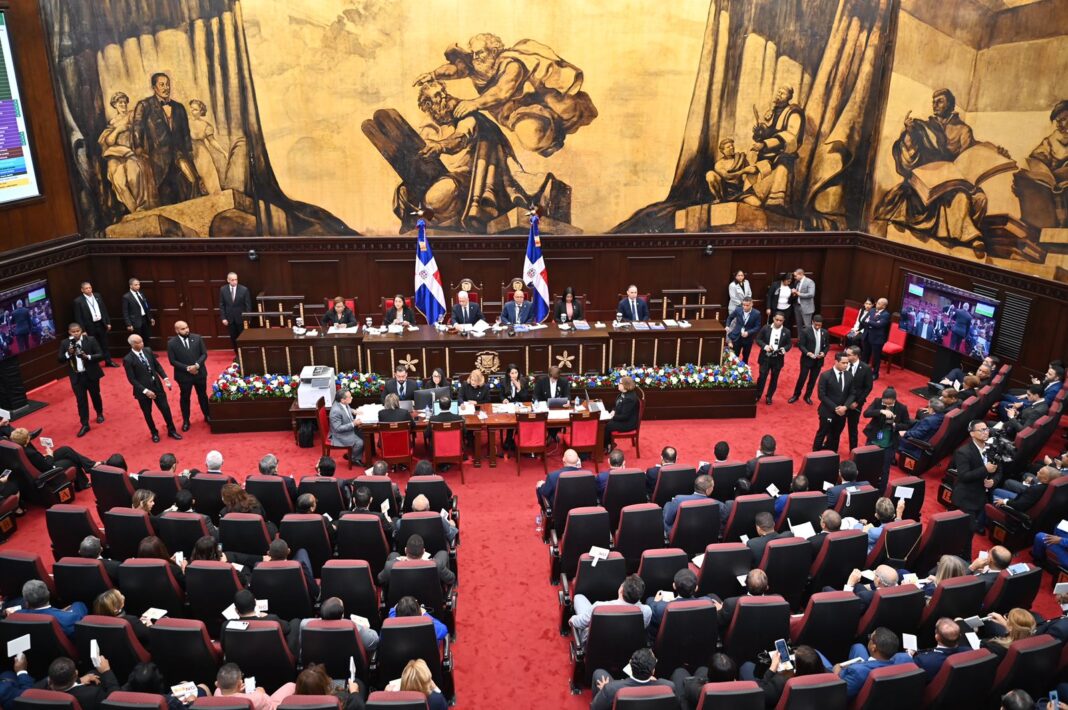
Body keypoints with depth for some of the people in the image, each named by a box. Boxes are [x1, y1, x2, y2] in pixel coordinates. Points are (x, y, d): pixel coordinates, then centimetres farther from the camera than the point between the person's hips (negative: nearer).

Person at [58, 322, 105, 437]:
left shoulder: (91, 340, -9)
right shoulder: (65, 343, -4)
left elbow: (101, 355, -11)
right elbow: (60, 359, -1)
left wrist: (87, 356, -27)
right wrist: (68, 353, -20)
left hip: (91, 374, 0)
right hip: (76, 376, 1)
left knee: (95, 395, 19)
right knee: (81, 400, 2)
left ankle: (99, 414, 44)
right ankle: (85, 425, 7)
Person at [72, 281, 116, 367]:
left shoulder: (97, 296, 5)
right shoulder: (78, 301, -9)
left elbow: (104, 310, 10)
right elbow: (78, 317, -9)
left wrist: (108, 322, 7)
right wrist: (82, 330, -12)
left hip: (101, 324, 4)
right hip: (90, 327, -4)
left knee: (104, 344, 14)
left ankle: (108, 361, 25)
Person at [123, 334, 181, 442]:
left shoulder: (148, 351, -3)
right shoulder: (128, 359, -17)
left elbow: (157, 365, 6)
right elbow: (132, 379, -16)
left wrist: (165, 378, -7)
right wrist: (145, 390, -21)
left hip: (157, 386, 4)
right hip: (142, 390, -4)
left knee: (165, 409, 8)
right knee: (147, 413, 14)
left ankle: (171, 431, 26)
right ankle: (154, 433, 33)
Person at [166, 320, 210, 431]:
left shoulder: (197, 338, -7)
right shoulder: (171, 343, -13)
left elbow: (204, 354, -4)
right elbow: (172, 361, -12)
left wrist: (197, 365, -20)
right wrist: (187, 368, -20)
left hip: (199, 373, 2)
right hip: (184, 376, -2)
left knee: (203, 395, 18)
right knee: (184, 398, 13)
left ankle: (207, 416, 36)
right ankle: (186, 421, 28)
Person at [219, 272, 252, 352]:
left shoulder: (244, 289, -9)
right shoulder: (223, 290, -1)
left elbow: (248, 305, -6)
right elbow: (221, 305, 3)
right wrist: (223, 318, -4)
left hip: (241, 318, -2)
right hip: (229, 319, 2)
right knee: (233, 338, 8)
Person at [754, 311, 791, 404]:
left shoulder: (786, 332, -2)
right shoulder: (766, 328, -4)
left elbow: (789, 344, 4)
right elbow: (758, 339, -1)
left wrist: (784, 349, -18)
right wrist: (765, 346, -18)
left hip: (778, 359, 1)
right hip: (765, 357, -1)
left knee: (774, 379, 10)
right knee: (762, 377, 2)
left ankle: (769, 396, 25)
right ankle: (757, 395, 17)